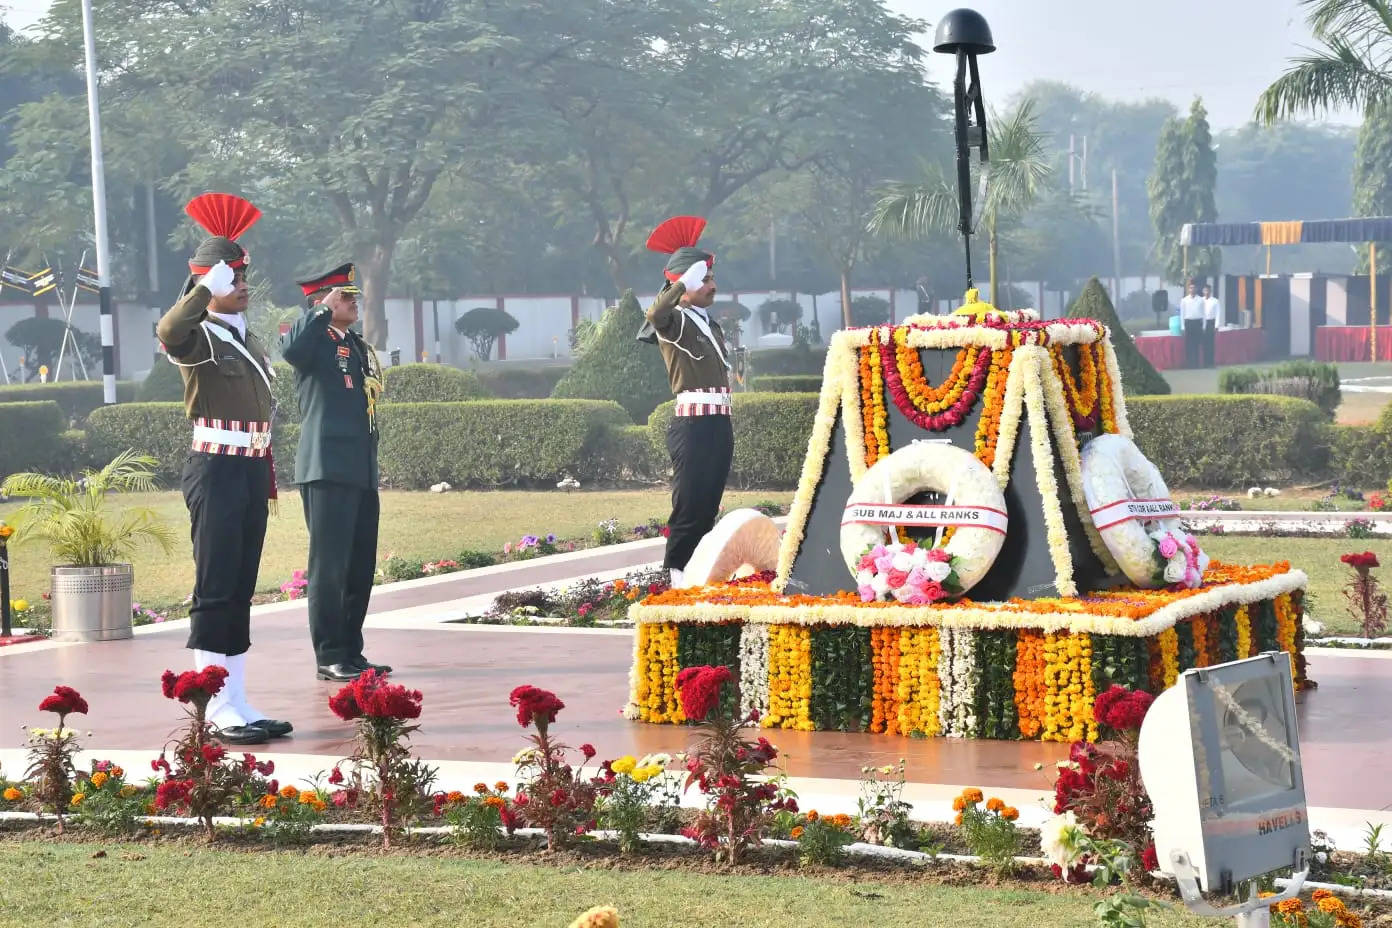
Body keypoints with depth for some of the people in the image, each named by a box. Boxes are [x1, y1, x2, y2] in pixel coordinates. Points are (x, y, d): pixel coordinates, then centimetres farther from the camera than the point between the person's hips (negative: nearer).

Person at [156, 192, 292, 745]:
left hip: (252, 471, 8)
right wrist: (207, 289, -26)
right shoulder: (200, 338, -7)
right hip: (216, 470, -8)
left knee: (241, 592, 10)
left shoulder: (249, 341, 18)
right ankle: (217, 709, -7)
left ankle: (236, 704, 14)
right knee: (215, 591, -7)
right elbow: (168, 332, -33)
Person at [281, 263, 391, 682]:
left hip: (362, 472, 8)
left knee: (361, 568, 9)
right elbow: (290, 349, -29)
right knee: (329, 566, -6)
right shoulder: (315, 340, -4)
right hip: (328, 471, -8)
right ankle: (329, 657, -3)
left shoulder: (360, 348, 21)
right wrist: (325, 310, -17)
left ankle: (351, 652, 16)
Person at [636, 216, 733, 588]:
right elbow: (655, 315, -30)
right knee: (689, 504, -10)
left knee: (709, 505, 10)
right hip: (692, 423, -8)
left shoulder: (711, 325, 19)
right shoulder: (675, 322, -9)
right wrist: (684, 283, -29)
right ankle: (676, 575, -7)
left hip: (720, 422, 8)